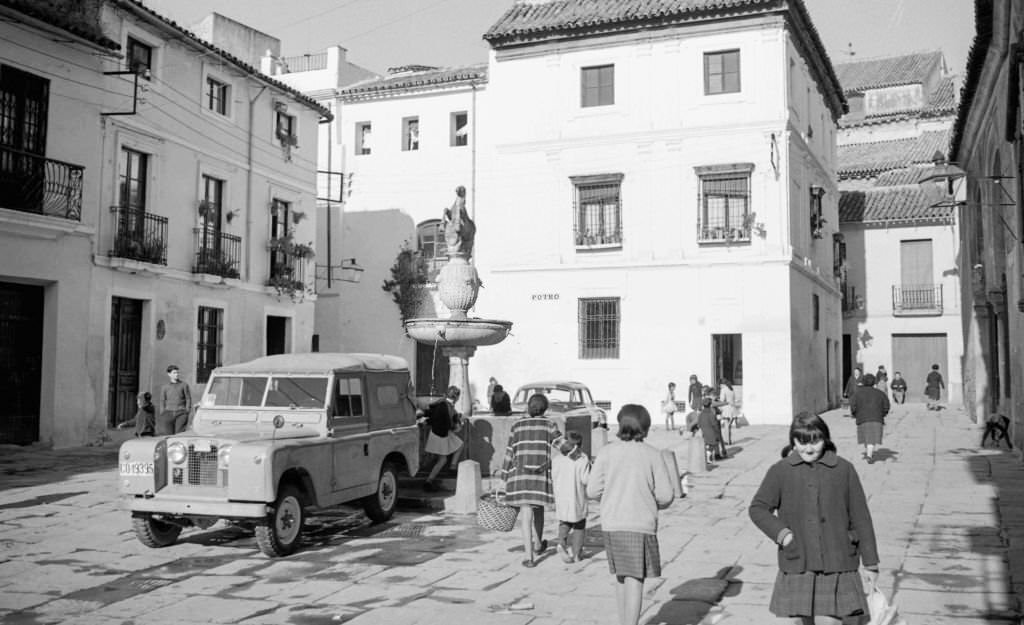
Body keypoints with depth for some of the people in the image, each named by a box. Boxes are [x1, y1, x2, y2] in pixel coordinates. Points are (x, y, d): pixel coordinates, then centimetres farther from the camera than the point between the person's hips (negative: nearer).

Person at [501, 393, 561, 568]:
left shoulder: (517, 425, 6)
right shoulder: (549, 424, 3)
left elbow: (510, 453, 6)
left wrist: (506, 477, 11)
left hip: (520, 474, 0)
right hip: (542, 475, 0)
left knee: (526, 515, 1)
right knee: (538, 508, 23)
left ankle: (529, 558, -4)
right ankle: (538, 544, 40)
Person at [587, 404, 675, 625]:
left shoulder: (607, 452, 0)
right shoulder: (653, 455, -4)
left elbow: (593, 491, -1)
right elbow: (665, 495, -5)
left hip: (611, 525, 3)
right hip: (641, 525, -3)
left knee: (620, 576, 18)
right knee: (635, 580, 0)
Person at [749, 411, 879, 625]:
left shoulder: (843, 469, -1)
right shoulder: (780, 471, 0)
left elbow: (860, 517, 4)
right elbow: (757, 508, 4)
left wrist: (871, 563, 6)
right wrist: (781, 533, -11)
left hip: (835, 565, -1)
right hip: (797, 566, 2)